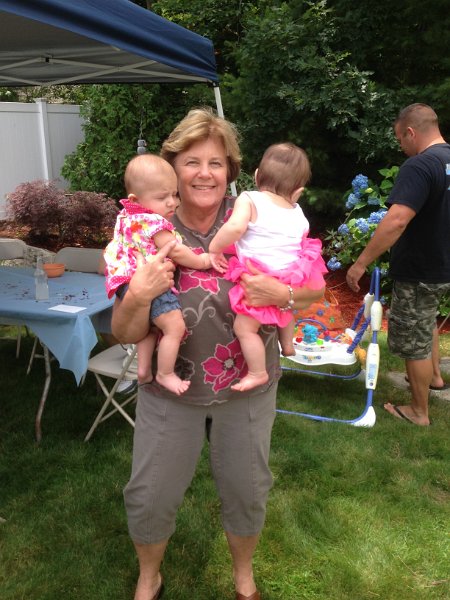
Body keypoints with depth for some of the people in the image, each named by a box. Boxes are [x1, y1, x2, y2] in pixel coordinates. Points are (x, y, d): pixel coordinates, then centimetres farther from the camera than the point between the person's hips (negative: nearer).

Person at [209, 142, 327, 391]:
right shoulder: (298, 214, 8)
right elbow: (302, 242, 14)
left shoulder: (249, 200, -9)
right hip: (293, 276, 7)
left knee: (244, 327, 3)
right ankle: (287, 344, 49)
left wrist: (214, 249, -12)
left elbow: (235, 227, -25)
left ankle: (258, 373, 11)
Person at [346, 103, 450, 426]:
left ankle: (419, 412, 21)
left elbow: (396, 221, -35)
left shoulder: (420, 165, -25)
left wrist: (361, 263, -30)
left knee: (414, 341, 6)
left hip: (420, 273, -9)